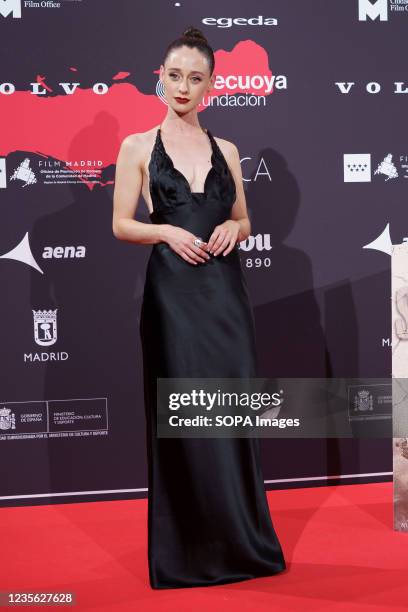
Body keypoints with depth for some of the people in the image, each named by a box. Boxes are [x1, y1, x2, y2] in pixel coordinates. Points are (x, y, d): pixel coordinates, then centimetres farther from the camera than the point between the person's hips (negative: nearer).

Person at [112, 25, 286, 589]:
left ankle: (241, 539, 19)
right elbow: (122, 225, 2)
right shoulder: (138, 147, 3)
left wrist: (232, 229, -4)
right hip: (174, 290, -3)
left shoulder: (226, 150, 12)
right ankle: (189, 548, 14)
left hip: (225, 288, 3)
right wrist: (167, 231, -15)